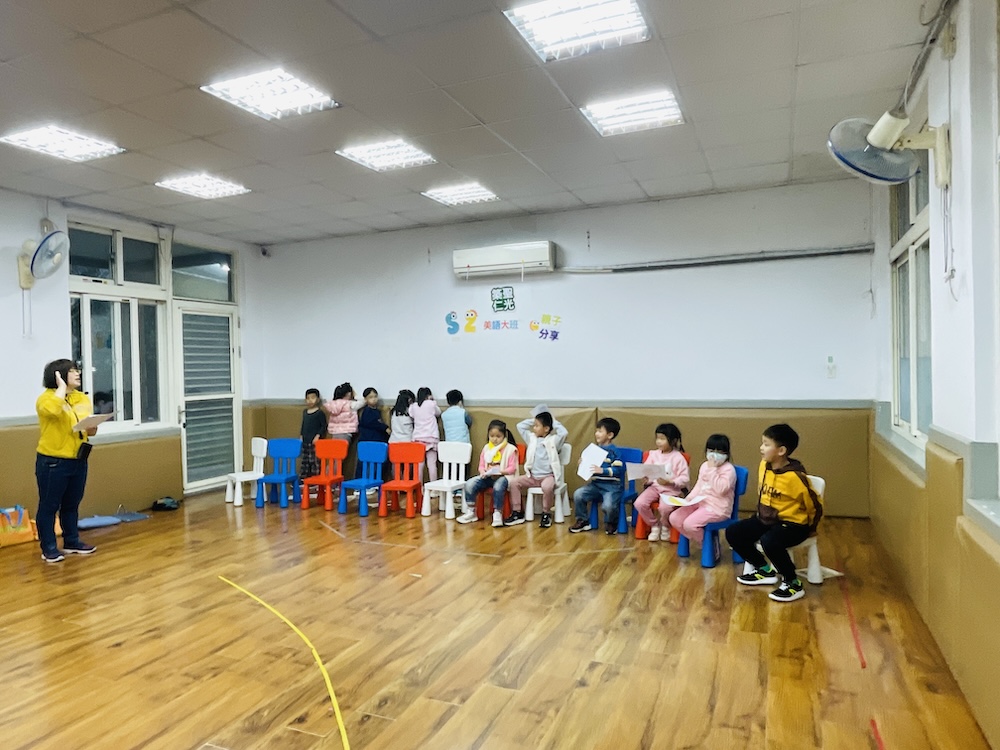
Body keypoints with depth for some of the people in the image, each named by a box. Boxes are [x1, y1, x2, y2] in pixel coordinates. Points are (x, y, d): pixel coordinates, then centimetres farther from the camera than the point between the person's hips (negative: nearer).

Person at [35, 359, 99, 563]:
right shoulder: (47, 397, -11)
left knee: (71, 505, 16)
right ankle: (49, 548, 11)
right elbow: (52, 410, -36)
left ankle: (72, 542, 27)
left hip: (78, 461, 7)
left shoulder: (83, 398, 10)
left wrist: (92, 428, -5)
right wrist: (62, 386, -23)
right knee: (49, 506, 3)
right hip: (52, 462, -7)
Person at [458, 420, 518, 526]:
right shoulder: (486, 448, 13)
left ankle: (497, 514, -22)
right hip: (487, 476, 5)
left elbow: (512, 468, -6)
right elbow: (481, 465, 15)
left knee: (498, 487, -40)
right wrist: (483, 472, -8)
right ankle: (471, 512, -6)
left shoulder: (510, 449, -2)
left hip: (503, 476, -5)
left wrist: (500, 472, -22)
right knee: (469, 484, -19)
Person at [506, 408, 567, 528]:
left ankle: (546, 513, -13)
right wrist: (534, 419, 7)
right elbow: (520, 426, 11)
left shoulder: (554, 440, -6)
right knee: (513, 482, -12)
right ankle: (517, 513, -3)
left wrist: (554, 421, -10)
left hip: (548, 476, -6)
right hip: (532, 476, 6)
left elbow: (564, 432, -24)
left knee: (547, 487, -38)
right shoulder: (532, 438, 9)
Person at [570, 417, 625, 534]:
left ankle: (611, 524, 8)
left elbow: (619, 469, -19)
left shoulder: (614, 451, -9)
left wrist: (602, 470, -28)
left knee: (608, 505, -29)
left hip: (611, 486, -6)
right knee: (578, 494, -13)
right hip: (596, 484, 6)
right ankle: (583, 521, 8)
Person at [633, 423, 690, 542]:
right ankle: (654, 525, 7)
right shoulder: (653, 454, 6)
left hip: (671, 489, -4)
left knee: (665, 507, -33)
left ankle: (665, 527, 6)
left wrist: (670, 482, -24)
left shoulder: (678, 457, -7)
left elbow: (685, 478, -10)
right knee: (639, 503, -22)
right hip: (654, 486, 4)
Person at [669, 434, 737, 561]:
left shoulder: (728, 469, -13)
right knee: (674, 518, -8)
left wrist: (713, 470, -24)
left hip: (717, 508, -9)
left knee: (689, 524, -27)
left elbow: (721, 490, -26)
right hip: (700, 503, 9)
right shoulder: (704, 466, 12)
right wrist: (689, 498, 0)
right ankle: (704, 540, 4)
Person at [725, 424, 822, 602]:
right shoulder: (764, 466, -2)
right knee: (733, 533, -2)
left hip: (793, 523, -8)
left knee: (769, 542, -36)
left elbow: (815, 505, -16)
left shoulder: (794, 476, -25)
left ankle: (793, 584, -11)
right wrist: (762, 514, 20)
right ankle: (765, 570, 16)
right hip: (767, 519, 8)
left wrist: (807, 529, -3)